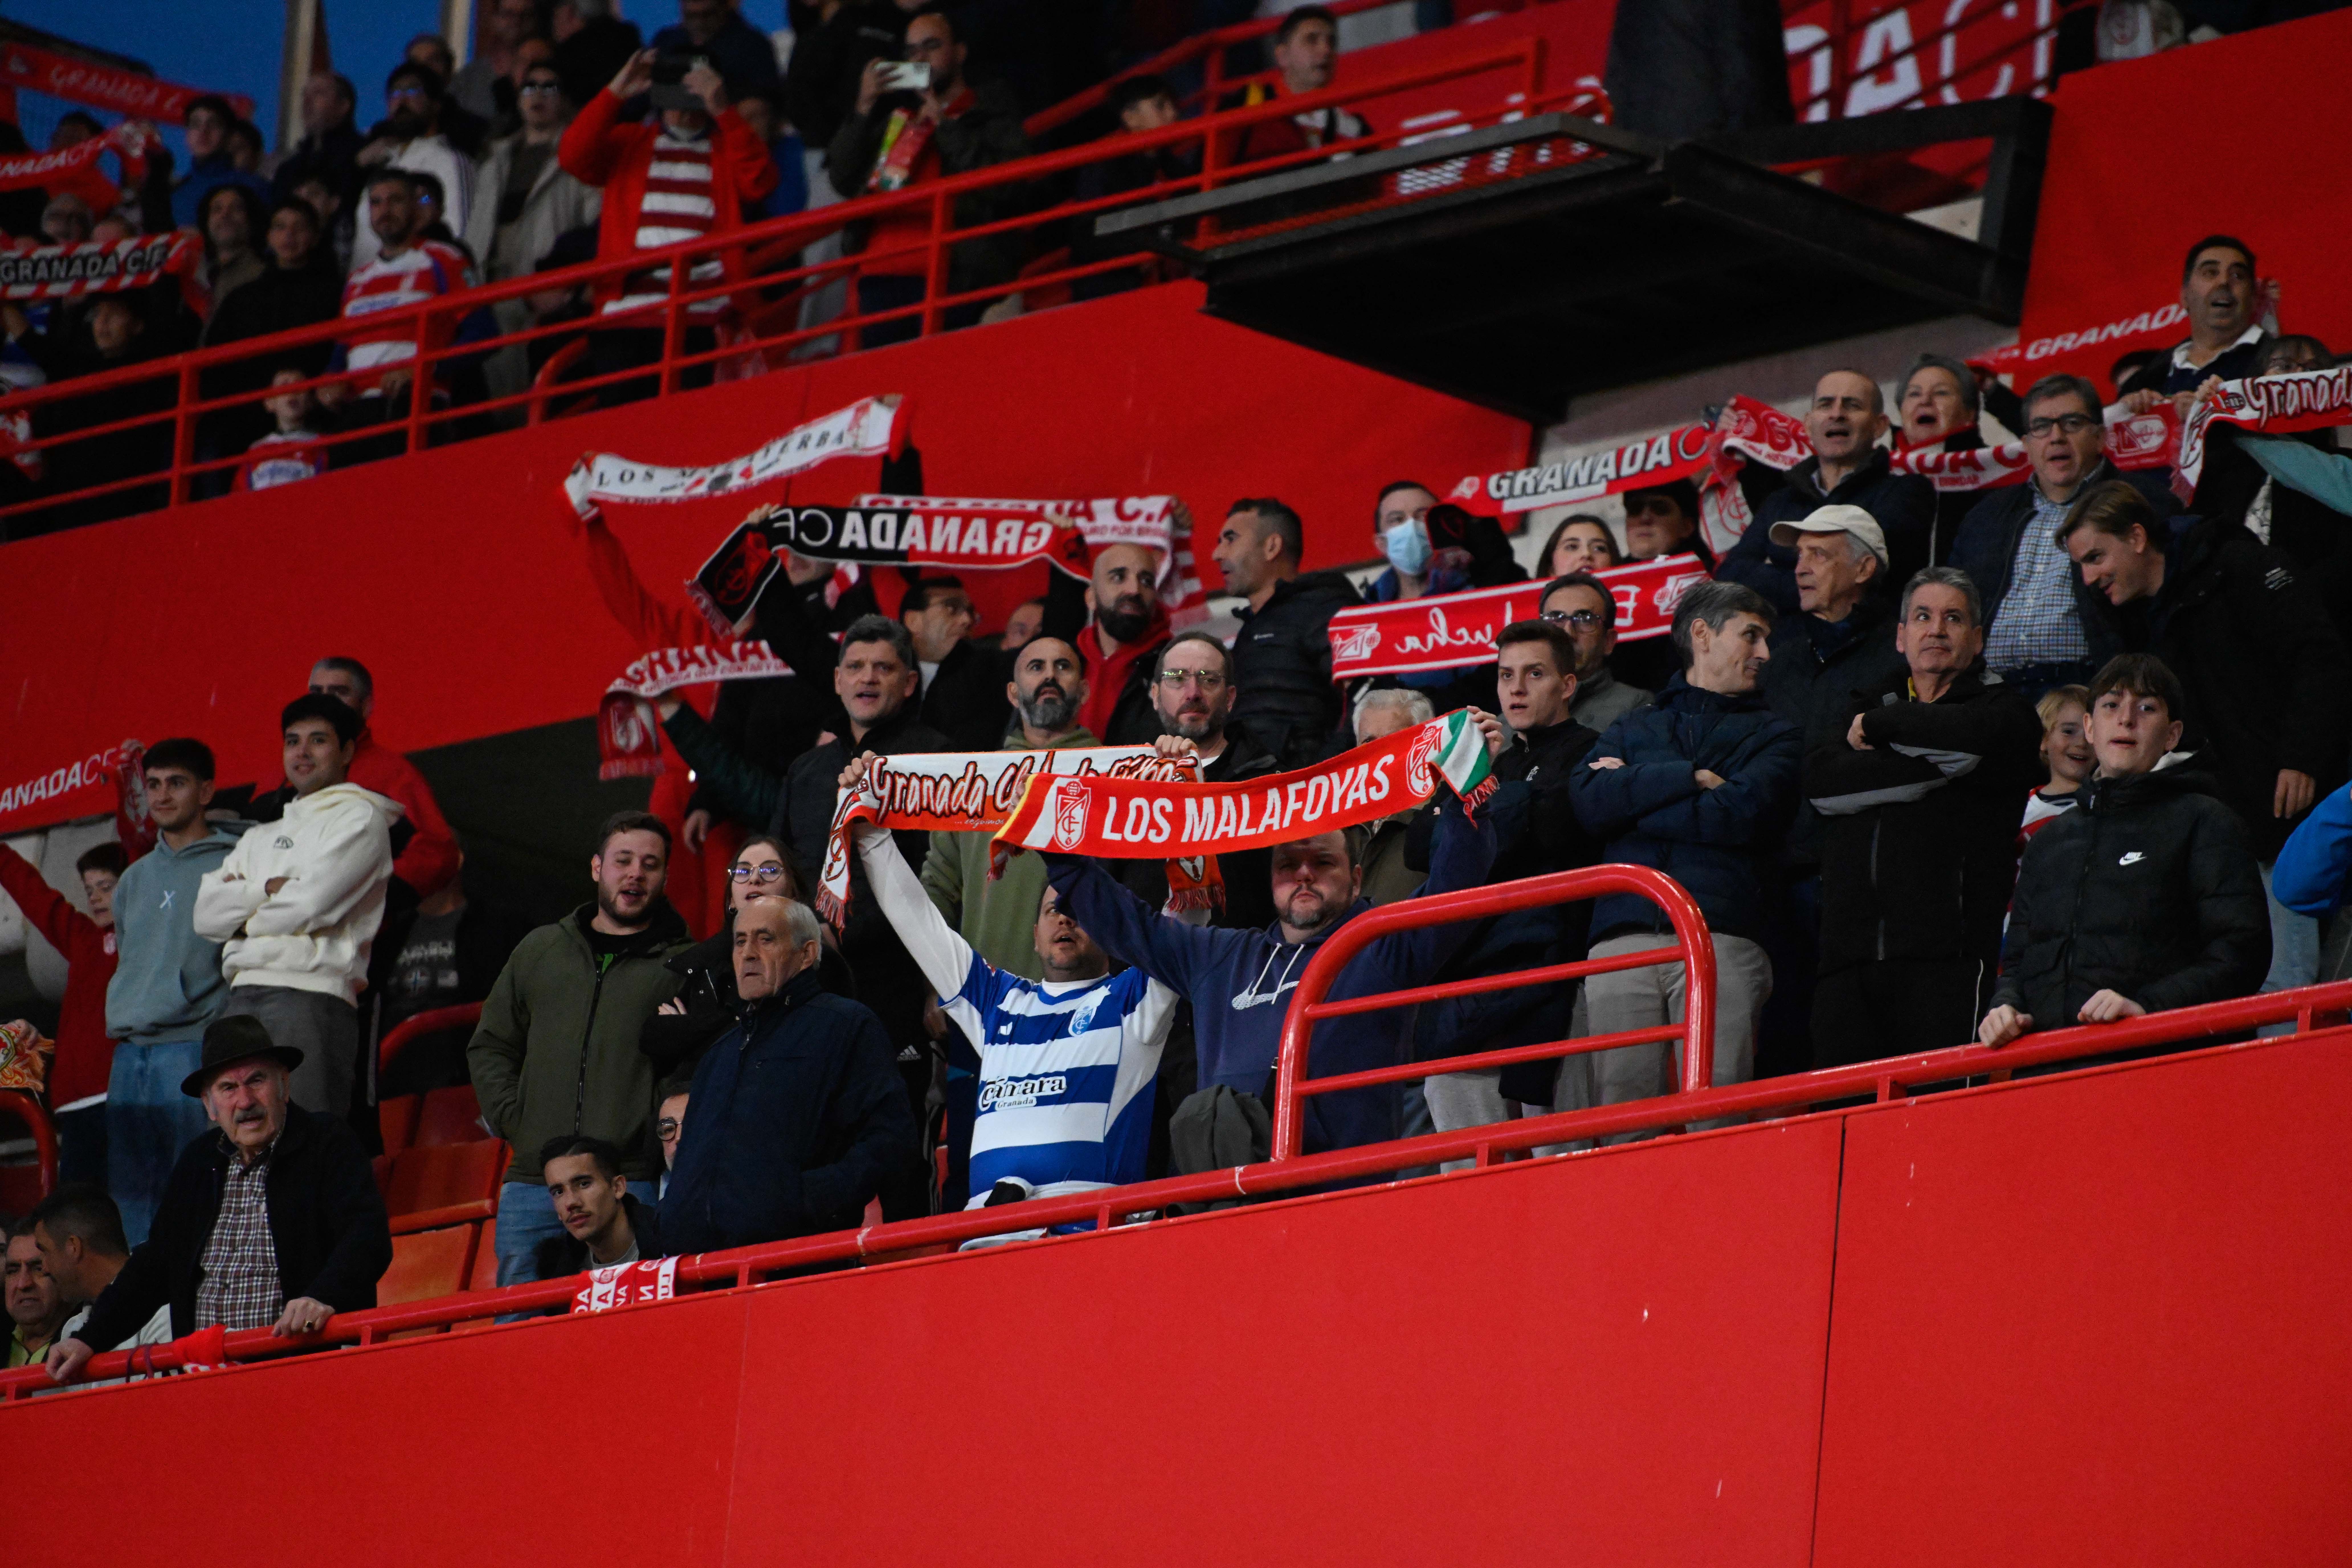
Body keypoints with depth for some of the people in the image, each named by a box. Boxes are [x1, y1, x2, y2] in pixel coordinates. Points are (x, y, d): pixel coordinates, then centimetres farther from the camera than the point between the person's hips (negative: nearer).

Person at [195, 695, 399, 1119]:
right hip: (240, 1001, 7)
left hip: (312, 995, -7)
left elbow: (311, 905, -6)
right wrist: (270, 890, -2)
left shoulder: (360, 818, 7)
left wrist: (246, 920, 9)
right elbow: (207, 912, 12)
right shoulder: (260, 837, 28)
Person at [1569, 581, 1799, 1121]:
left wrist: (1633, 795, 6)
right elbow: (1588, 801, 5)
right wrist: (1691, 778, 0)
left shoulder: (1774, 735, 20)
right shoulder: (1635, 728, 26)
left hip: (1722, 940, -2)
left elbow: (1744, 814, -1)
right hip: (1622, 940, 2)